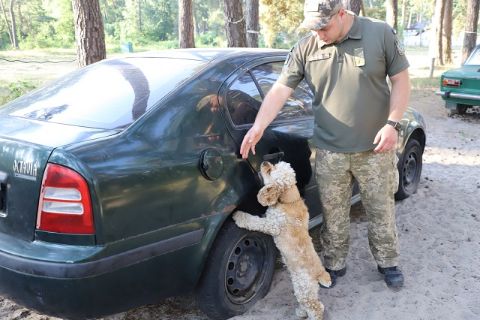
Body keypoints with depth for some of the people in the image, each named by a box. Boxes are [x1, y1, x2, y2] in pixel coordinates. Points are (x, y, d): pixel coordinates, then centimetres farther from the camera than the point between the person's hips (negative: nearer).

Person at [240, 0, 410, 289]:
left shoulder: (381, 34, -5)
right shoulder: (305, 49, -2)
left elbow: (401, 80, -1)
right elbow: (280, 90, -5)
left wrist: (393, 124, -12)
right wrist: (258, 127, -17)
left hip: (375, 148, -1)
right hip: (329, 152, 1)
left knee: (381, 210, 14)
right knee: (334, 215, 11)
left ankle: (388, 262, 36)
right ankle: (335, 265, 32)